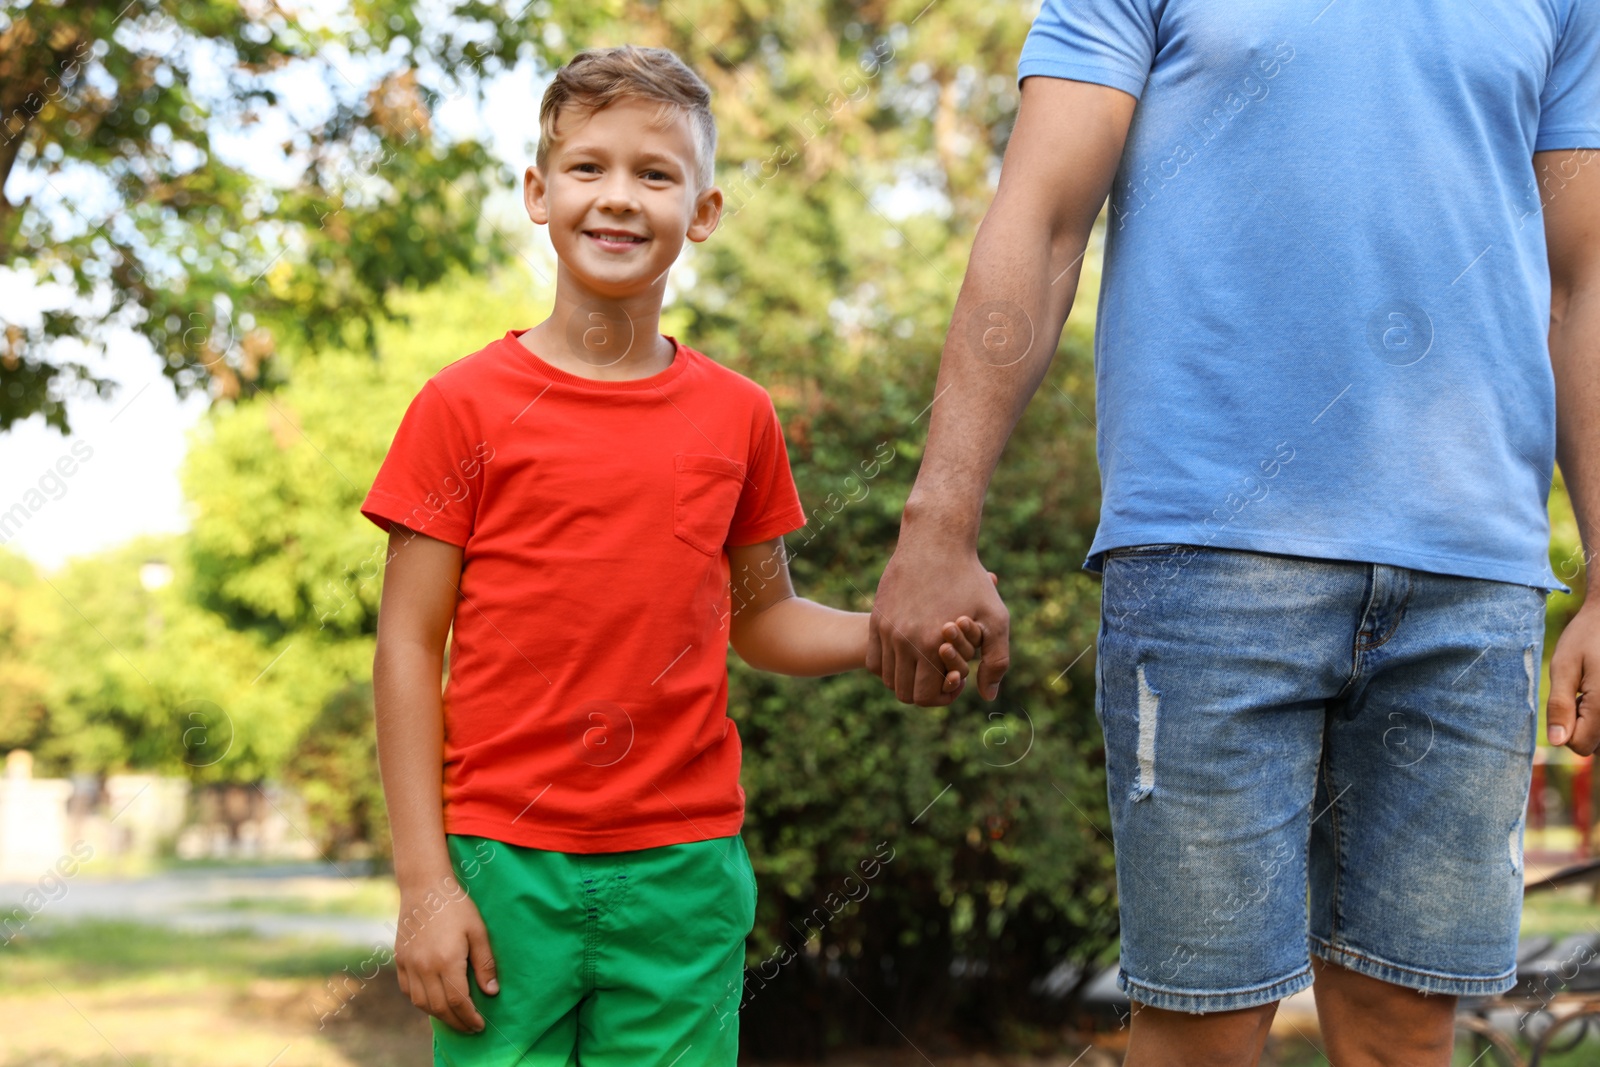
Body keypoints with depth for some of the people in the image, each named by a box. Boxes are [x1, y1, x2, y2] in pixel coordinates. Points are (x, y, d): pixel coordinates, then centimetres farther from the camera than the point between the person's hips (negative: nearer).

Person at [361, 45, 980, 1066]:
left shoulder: (737, 417, 6)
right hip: (503, 866, -2)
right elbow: (409, 647, -2)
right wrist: (425, 883, -7)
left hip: (685, 872, 2)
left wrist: (891, 634, -5)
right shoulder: (465, 406, -2)